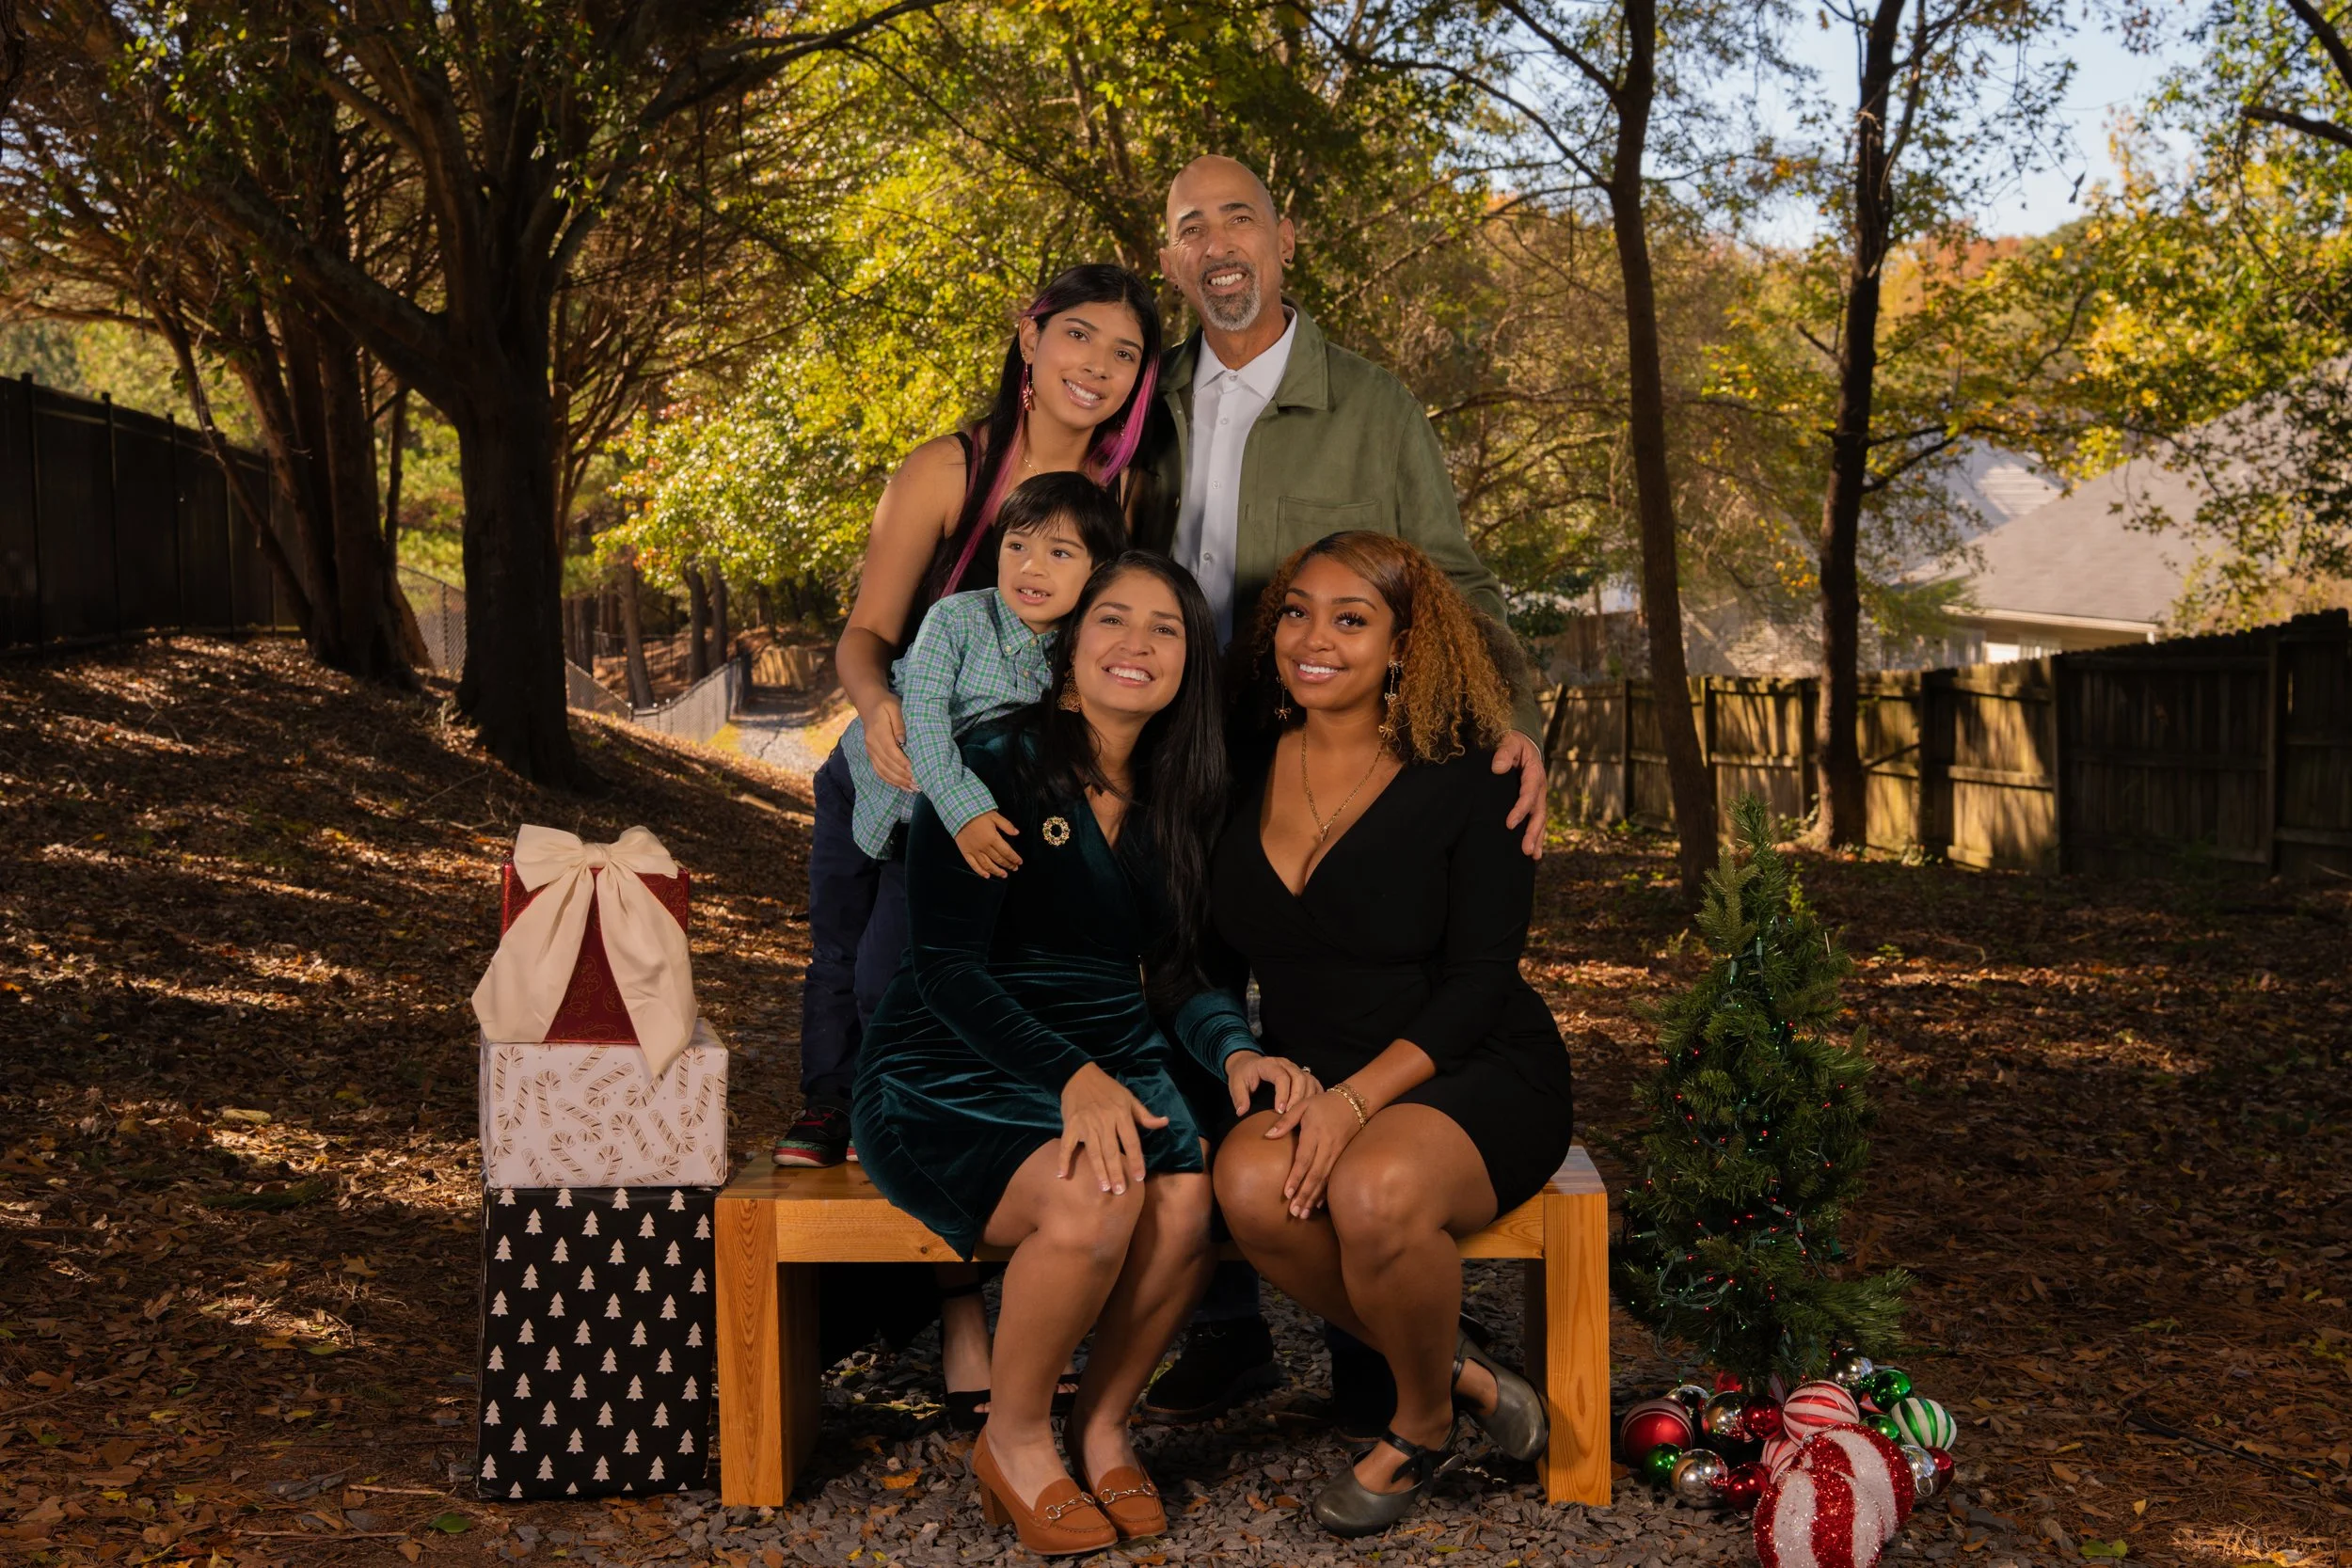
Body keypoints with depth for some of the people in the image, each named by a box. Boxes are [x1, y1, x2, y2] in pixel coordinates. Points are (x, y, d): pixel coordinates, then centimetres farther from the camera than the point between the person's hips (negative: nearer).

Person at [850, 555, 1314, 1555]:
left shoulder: (1174, 801, 11)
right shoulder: (991, 770, -8)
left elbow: (1170, 975, 13)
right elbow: (948, 968, -15)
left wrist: (1234, 1051, -9)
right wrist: (1073, 1078, -28)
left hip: (1114, 1072, 5)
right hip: (954, 1079, -5)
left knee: (1188, 1200, -27)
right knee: (1096, 1197, -33)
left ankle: (1104, 1426, 0)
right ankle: (1014, 1443, -6)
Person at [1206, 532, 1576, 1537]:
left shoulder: (1461, 778, -6)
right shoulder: (1245, 776, 7)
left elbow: (1480, 980, -11)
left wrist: (1358, 1097, -23)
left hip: (1477, 1077, -4)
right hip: (1315, 1085, 4)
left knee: (1377, 1191, -35)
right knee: (1252, 1183, -30)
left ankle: (1423, 1424, -3)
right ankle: (1457, 1373, -6)